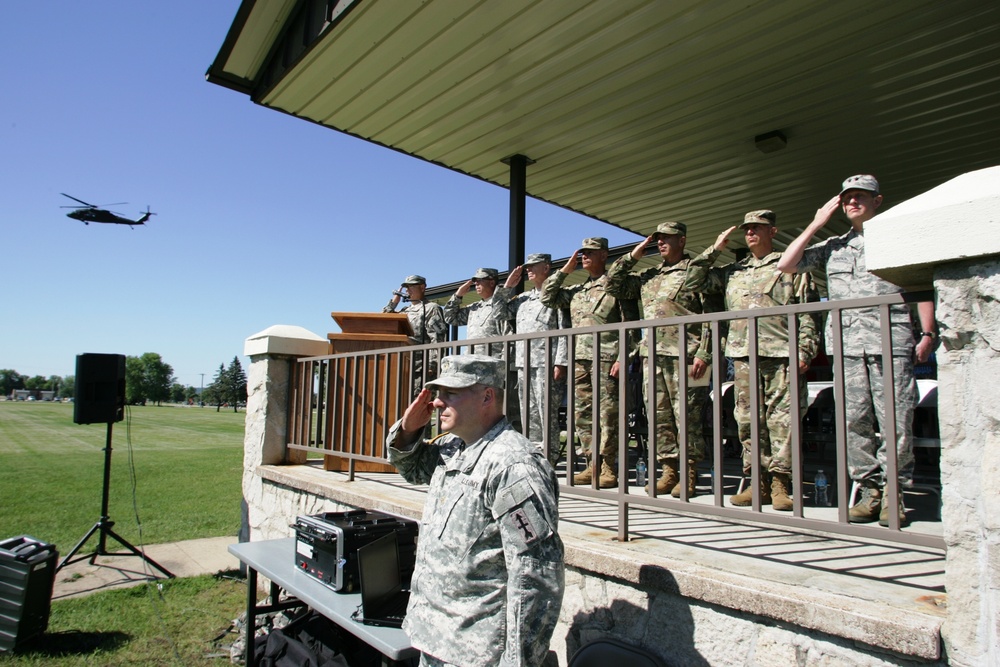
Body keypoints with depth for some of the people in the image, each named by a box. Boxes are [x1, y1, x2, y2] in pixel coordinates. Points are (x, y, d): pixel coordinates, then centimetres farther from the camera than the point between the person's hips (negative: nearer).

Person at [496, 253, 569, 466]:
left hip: (546, 364, -7)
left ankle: (549, 459, -4)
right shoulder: (523, 298, 23)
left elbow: (564, 331, -7)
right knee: (529, 414, 8)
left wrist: (560, 363, -16)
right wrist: (508, 286, 20)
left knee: (547, 413, -8)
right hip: (524, 364, 7)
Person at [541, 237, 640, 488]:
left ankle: (610, 469, 1)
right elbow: (547, 297, 23)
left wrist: (622, 358, -13)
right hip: (581, 360, 7)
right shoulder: (577, 290, 21)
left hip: (606, 359, -7)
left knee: (608, 416, -5)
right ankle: (593, 466, 14)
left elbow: (630, 325, -4)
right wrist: (565, 270, 15)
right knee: (583, 414, 6)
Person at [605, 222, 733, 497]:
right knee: (659, 417, 8)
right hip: (653, 355, 6)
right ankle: (668, 471, 16)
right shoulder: (649, 276, 19)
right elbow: (613, 284, 21)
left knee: (687, 416, -3)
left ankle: (689, 475, 5)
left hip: (683, 355, -6)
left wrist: (703, 354, -14)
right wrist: (633, 255, 13)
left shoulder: (696, 270, 1)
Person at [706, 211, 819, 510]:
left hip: (780, 354, -4)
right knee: (748, 419, 3)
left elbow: (807, 313, 3)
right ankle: (758, 482, 9)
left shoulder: (791, 267, 9)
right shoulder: (733, 272, 21)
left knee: (781, 418, -5)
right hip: (743, 354, 4)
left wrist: (804, 351, -6)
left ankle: (781, 483, 1)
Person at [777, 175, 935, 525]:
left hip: (891, 341, -3)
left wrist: (928, 334, -1)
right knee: (854, 421, 1)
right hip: (847, 344, 3)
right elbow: (786, 264, 12)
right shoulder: (834, 246, 20)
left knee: (896, 419, -6)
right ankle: (870, 490, 10)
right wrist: (816, 224, 11)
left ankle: (894, 492, 5)